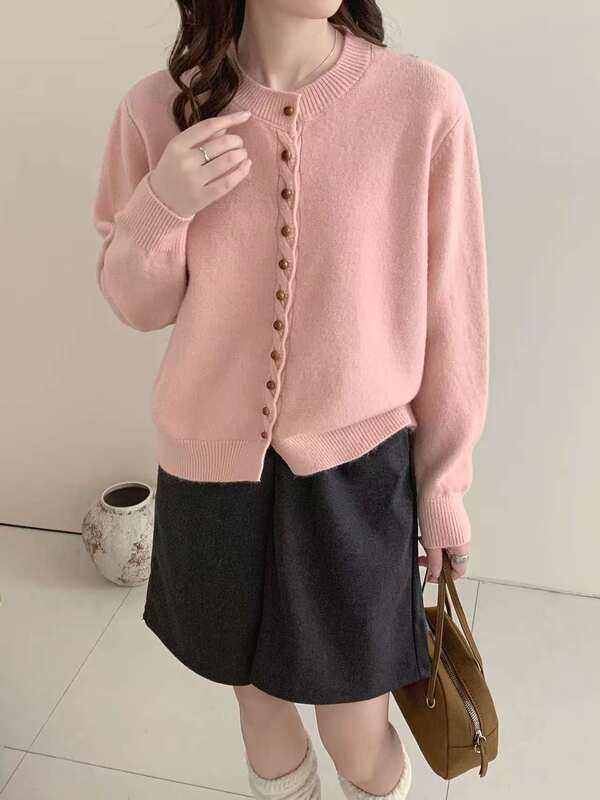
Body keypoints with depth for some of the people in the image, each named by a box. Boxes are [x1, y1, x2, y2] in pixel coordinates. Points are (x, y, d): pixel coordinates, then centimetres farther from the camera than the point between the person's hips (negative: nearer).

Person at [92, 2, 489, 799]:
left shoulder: (425, 101, -13)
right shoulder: (160, 107, -7)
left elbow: (449, 308, -4)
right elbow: (137, 304, 3)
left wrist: (445, 479, 2)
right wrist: (161, 207, -17)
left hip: (357, 469, -1)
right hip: (211, 464, 2)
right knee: (258, 697, 23)